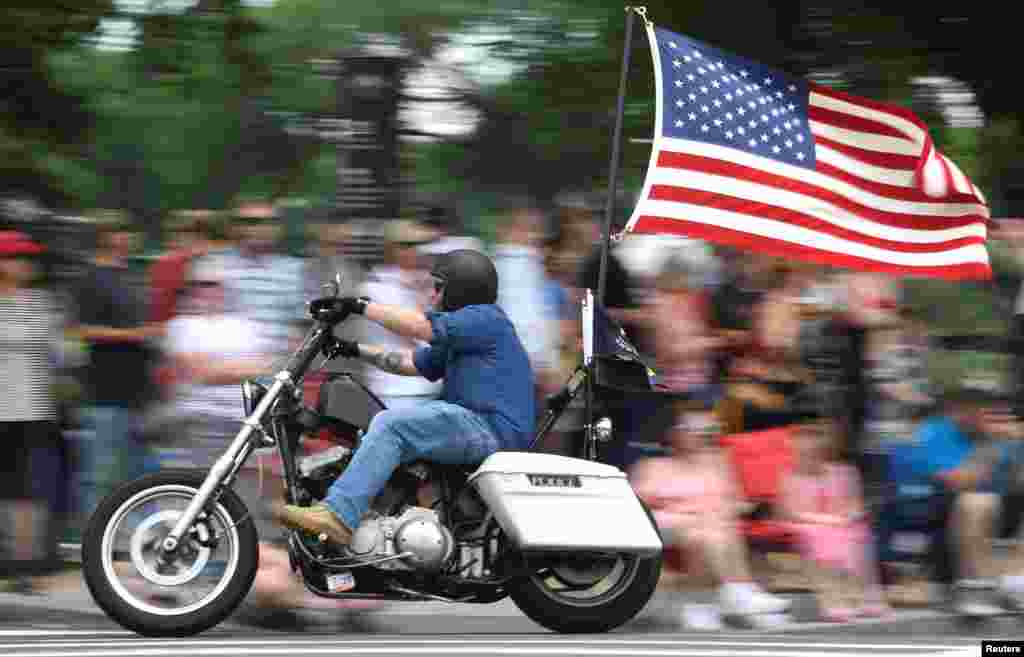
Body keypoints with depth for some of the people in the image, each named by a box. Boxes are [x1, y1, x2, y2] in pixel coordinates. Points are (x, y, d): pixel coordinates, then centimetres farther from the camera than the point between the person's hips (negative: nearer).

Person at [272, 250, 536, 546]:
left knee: (390, 424, -24)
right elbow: (412, 363, 28)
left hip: (492, 429, -11)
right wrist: (355, 350, 23)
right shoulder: (457, 340, 26)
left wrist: (359, 306, -11)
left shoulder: (485, 319, -7)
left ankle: (338, 515, -34)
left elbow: (417, 326, -16)